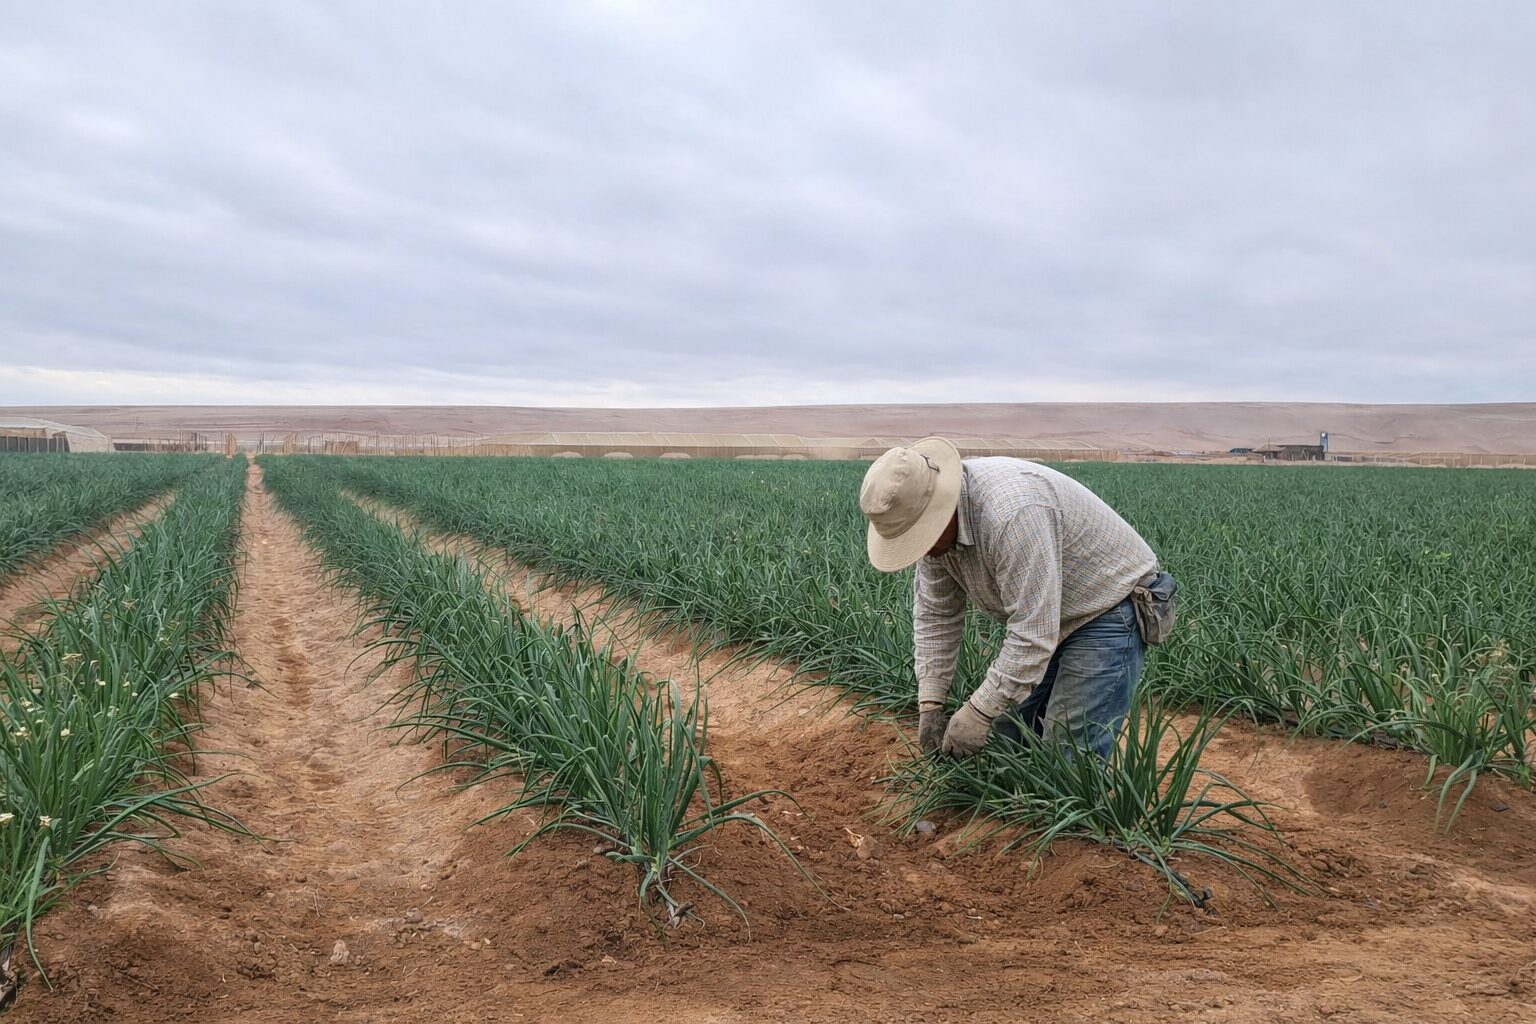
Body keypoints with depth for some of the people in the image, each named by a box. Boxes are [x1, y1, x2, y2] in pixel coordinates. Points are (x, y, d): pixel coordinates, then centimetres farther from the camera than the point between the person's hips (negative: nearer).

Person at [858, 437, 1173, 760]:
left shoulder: (1012, 511, -36)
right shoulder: (931, 517, -9)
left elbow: (1033, 633, -33)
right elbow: (935, 613, -1)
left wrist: (978, 713, -27)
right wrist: (930, 704, -8)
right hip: (1041, 617, 8)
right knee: (1006, 735, 9)